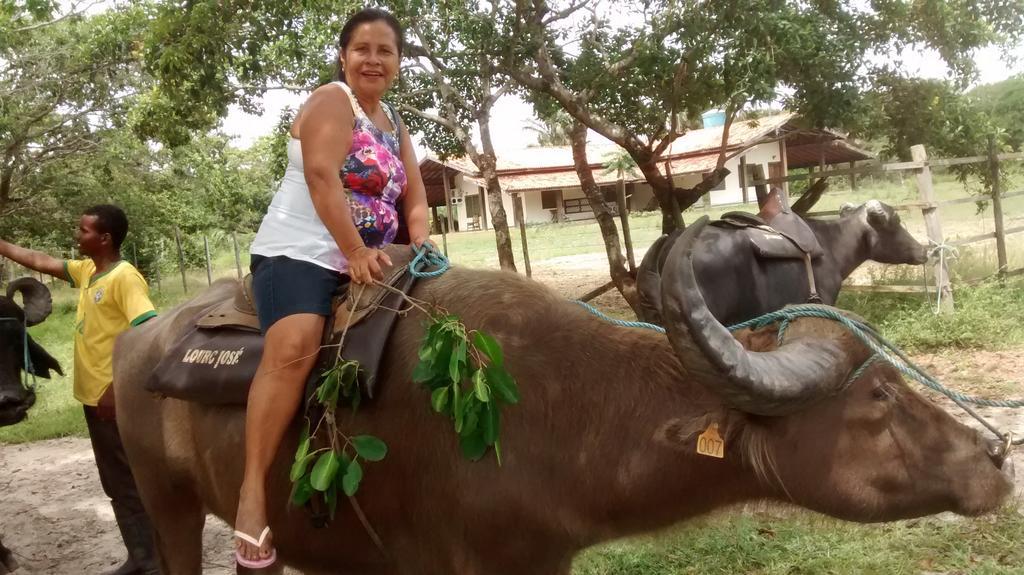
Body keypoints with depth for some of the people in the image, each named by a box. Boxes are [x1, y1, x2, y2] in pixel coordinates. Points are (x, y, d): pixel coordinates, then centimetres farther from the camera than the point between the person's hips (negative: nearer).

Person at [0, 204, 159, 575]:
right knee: (117, 484, 14)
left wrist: (119, 386, -26)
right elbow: (37, 261, 22)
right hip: (94, 396, 9)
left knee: (133, 484, -1)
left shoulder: (124, 277, -17)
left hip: (117, 400, -9)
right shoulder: (86, 271, 9)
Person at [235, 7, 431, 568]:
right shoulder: (330, 100, -5)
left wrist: (420, 245, -2)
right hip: (298, 251, -9)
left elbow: (414, 193, 16)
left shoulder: (394, 122, 19)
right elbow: (321, 175, -19)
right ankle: (253, 490, -28)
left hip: (365, 259, 9)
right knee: (295, 346, -31)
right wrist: (355, 251, -24)